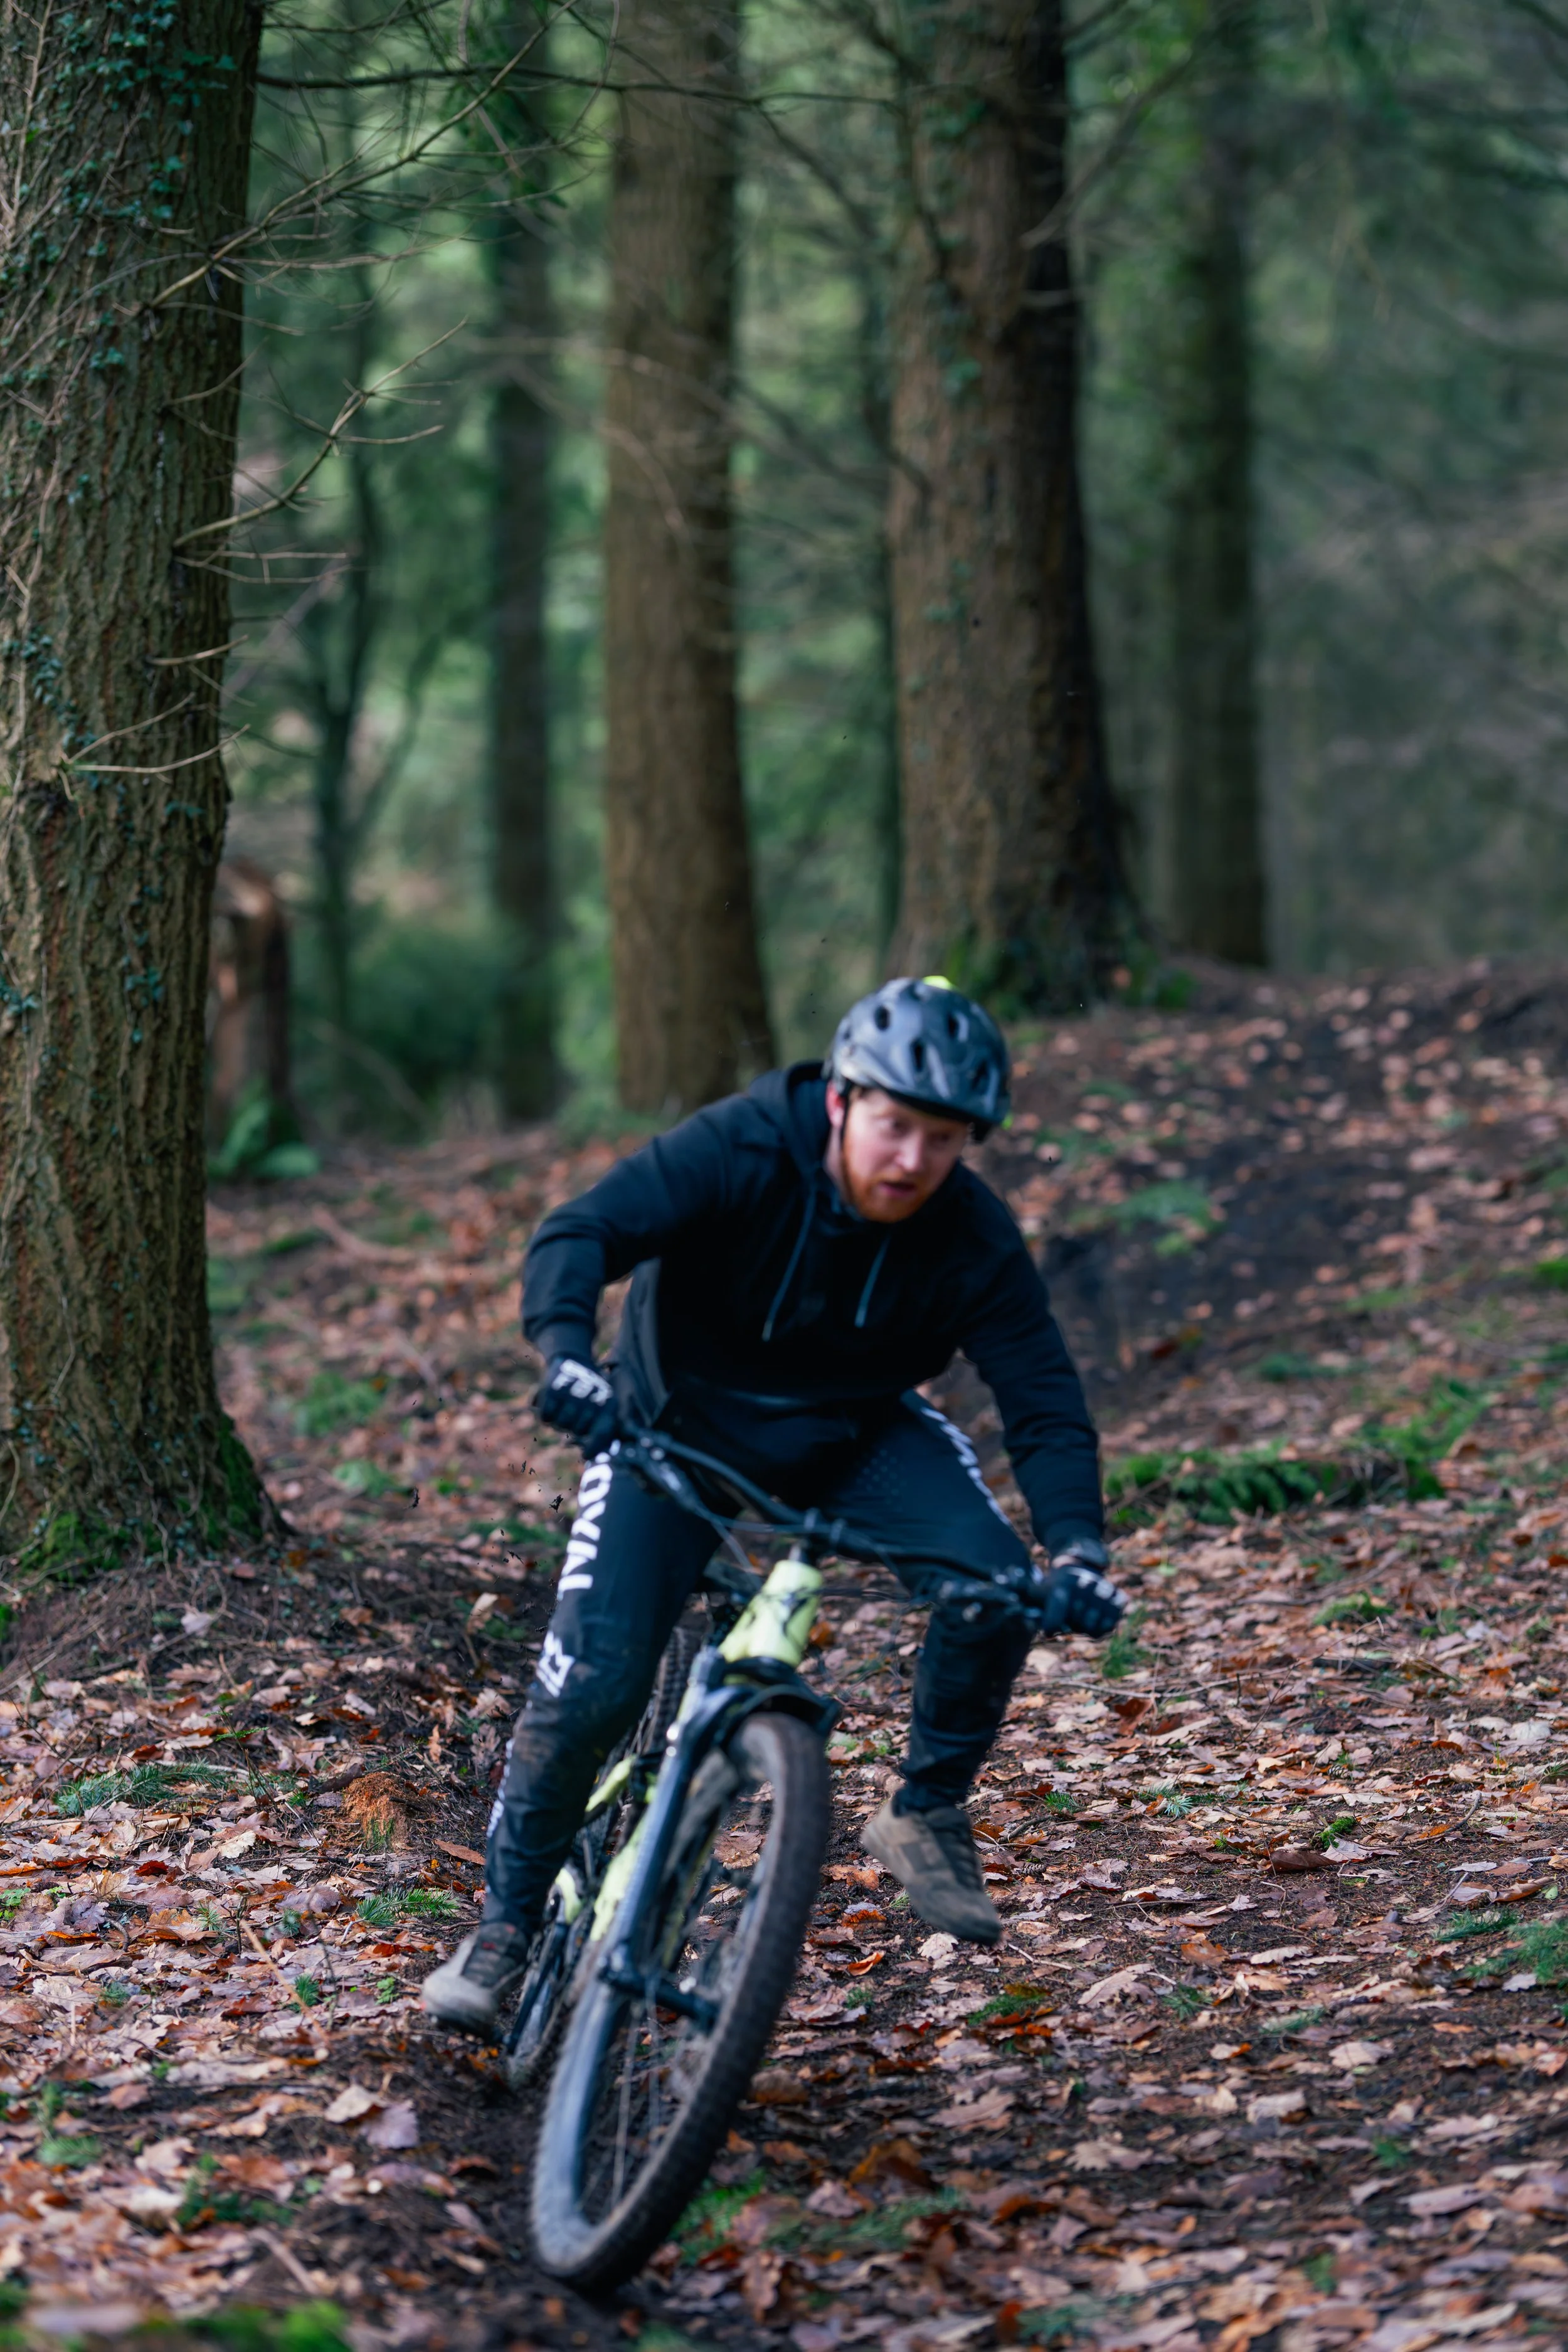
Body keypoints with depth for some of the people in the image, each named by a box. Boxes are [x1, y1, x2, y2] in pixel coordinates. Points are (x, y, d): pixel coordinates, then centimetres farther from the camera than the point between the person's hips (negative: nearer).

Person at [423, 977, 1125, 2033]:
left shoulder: (977, 1243, -20)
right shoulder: (738, 1152, -28)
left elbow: (1046, 1403, -19)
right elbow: (580, 1233, -36)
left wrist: (1077, 1550, -37)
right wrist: (566, 1354, -57)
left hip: (851, 1435, 2)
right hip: (677, 1426, -2)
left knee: (997, 1579, -25)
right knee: (593, 1684, -16)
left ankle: (928, 1812, -1)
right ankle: (507, 1922, 6)